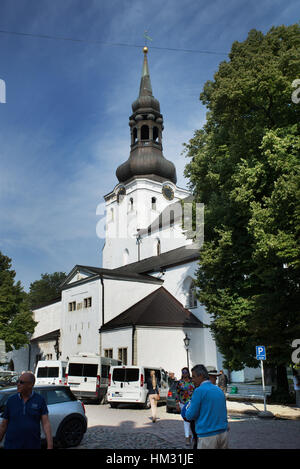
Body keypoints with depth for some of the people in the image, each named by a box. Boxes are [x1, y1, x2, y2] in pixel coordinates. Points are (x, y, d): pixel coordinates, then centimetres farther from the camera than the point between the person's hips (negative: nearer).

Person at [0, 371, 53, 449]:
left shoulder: (40, 400, -3)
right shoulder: (11, 400, 1)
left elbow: (46, 423, -10)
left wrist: (50, 446, -18)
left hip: (32, 446, -1)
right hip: (12, 446, 1)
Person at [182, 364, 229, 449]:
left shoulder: (199, 391, -10)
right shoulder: (219, 390, 10)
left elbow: (190, 416, -7)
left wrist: (188, 408, 12)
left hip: (208, 435, -6)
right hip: (223, 433, 7)